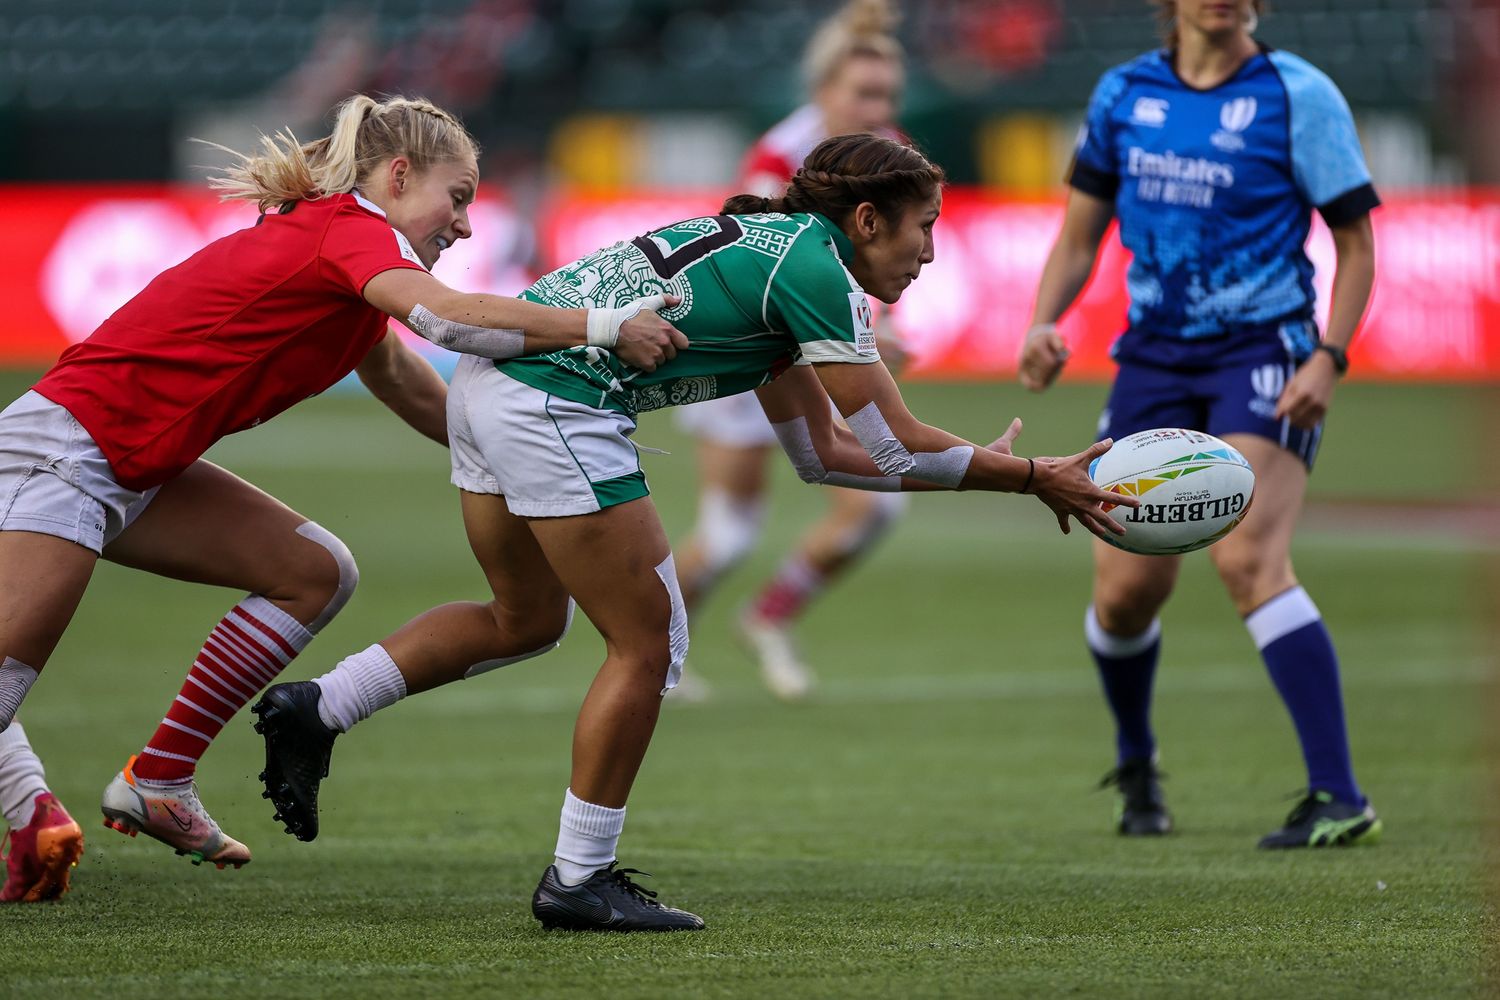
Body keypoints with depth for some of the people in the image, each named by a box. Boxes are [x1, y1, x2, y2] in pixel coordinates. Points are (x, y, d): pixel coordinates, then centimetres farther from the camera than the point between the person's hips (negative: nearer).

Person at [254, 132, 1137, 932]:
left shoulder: (775, 247, 20)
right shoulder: (814, 268, -8)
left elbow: (824, 452, 24)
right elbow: (897, 448, -7)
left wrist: (986, 464, 23)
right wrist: (1036, 478, 2)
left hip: (488, 384, 10)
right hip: (556, 402, -10)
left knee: (526, 620, 26)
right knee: (648, 643, 2)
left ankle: (318, 707, 20)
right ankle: (580, 880, 8)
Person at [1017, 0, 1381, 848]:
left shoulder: (1298, 95, -6)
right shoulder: (1123, 95, 7)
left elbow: (1356, 241, -3)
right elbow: (1080, 236, 16)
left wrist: (1329, 358, -15)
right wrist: (1043, 324, -2)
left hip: (1263, 353, -4)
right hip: (1155, 355, 4)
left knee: (1248, 558, -24)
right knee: (1126, 588, 0)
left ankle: (1340, 800, -25)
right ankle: (1136, 769, 31)